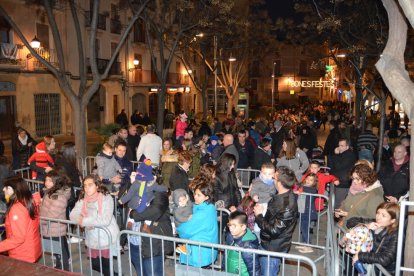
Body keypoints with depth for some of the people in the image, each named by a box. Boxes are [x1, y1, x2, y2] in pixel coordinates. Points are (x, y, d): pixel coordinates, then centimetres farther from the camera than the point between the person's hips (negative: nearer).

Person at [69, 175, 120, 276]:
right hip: (92, 240, 6)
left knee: (106, 266, 3)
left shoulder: (106, 198, -16)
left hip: (108, 240, -5)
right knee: (95, 265, 18)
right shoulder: (82, 199, 1)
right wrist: (88, 222, -22)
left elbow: (105, 220, -26)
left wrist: (85, 221, -21)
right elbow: (72, 215, -6)